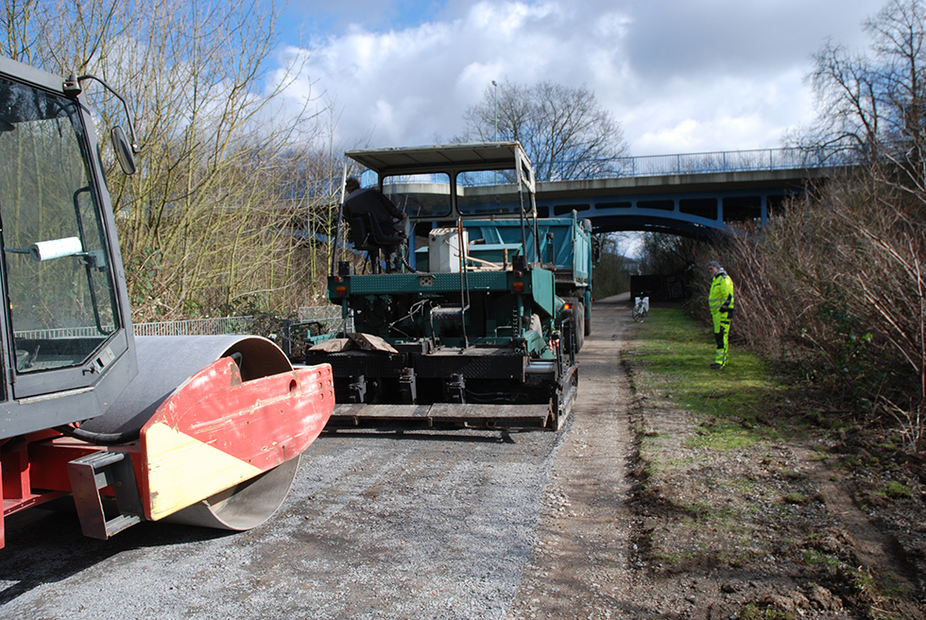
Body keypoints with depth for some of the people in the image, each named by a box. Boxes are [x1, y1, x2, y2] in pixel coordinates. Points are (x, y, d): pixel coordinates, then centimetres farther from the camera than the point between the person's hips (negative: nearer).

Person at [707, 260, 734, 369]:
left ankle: (720, 361, -18)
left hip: (723, 312, -10)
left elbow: (728, 296, -17)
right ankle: (723, 360, 17)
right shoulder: (715, 280, 23)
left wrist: (723, 308, -19)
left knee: (722, 335, -14)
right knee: (718, 335, 11)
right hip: (716, 312, 10)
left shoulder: (724, 279, -9)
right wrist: (712, 312, 23)